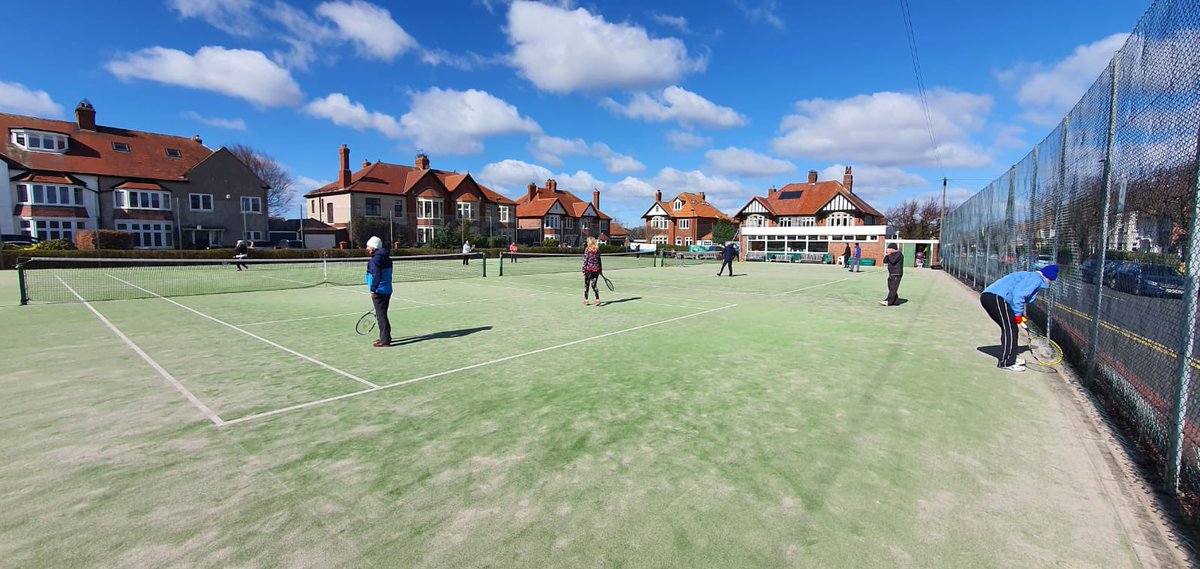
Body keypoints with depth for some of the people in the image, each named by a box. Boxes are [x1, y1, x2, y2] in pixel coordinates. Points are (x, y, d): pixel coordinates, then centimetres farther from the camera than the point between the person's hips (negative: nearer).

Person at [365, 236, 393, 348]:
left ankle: (385, 341, -3)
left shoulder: (375, 260, -15)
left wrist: (373, 290, -25)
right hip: (387, 291, 10)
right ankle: (384, 337, 27)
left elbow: (376, 276, -27)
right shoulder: (386, 258, 14)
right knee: (382, 314, 19)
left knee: (381, 315, -5)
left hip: (379, 292, -10)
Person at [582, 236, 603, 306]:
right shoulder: (597, 250, 6)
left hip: (589, 269, -4)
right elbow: (599, 260, 9)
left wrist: (584, 269, -6)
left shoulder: (587, 250, -7)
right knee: (594, 285, 8)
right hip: (596, 269, 4)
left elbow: (585, 260, -9)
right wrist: (600, 269, 16)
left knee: (586, 285, 10)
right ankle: (597, 299, -5)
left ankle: (586, 300, 18)